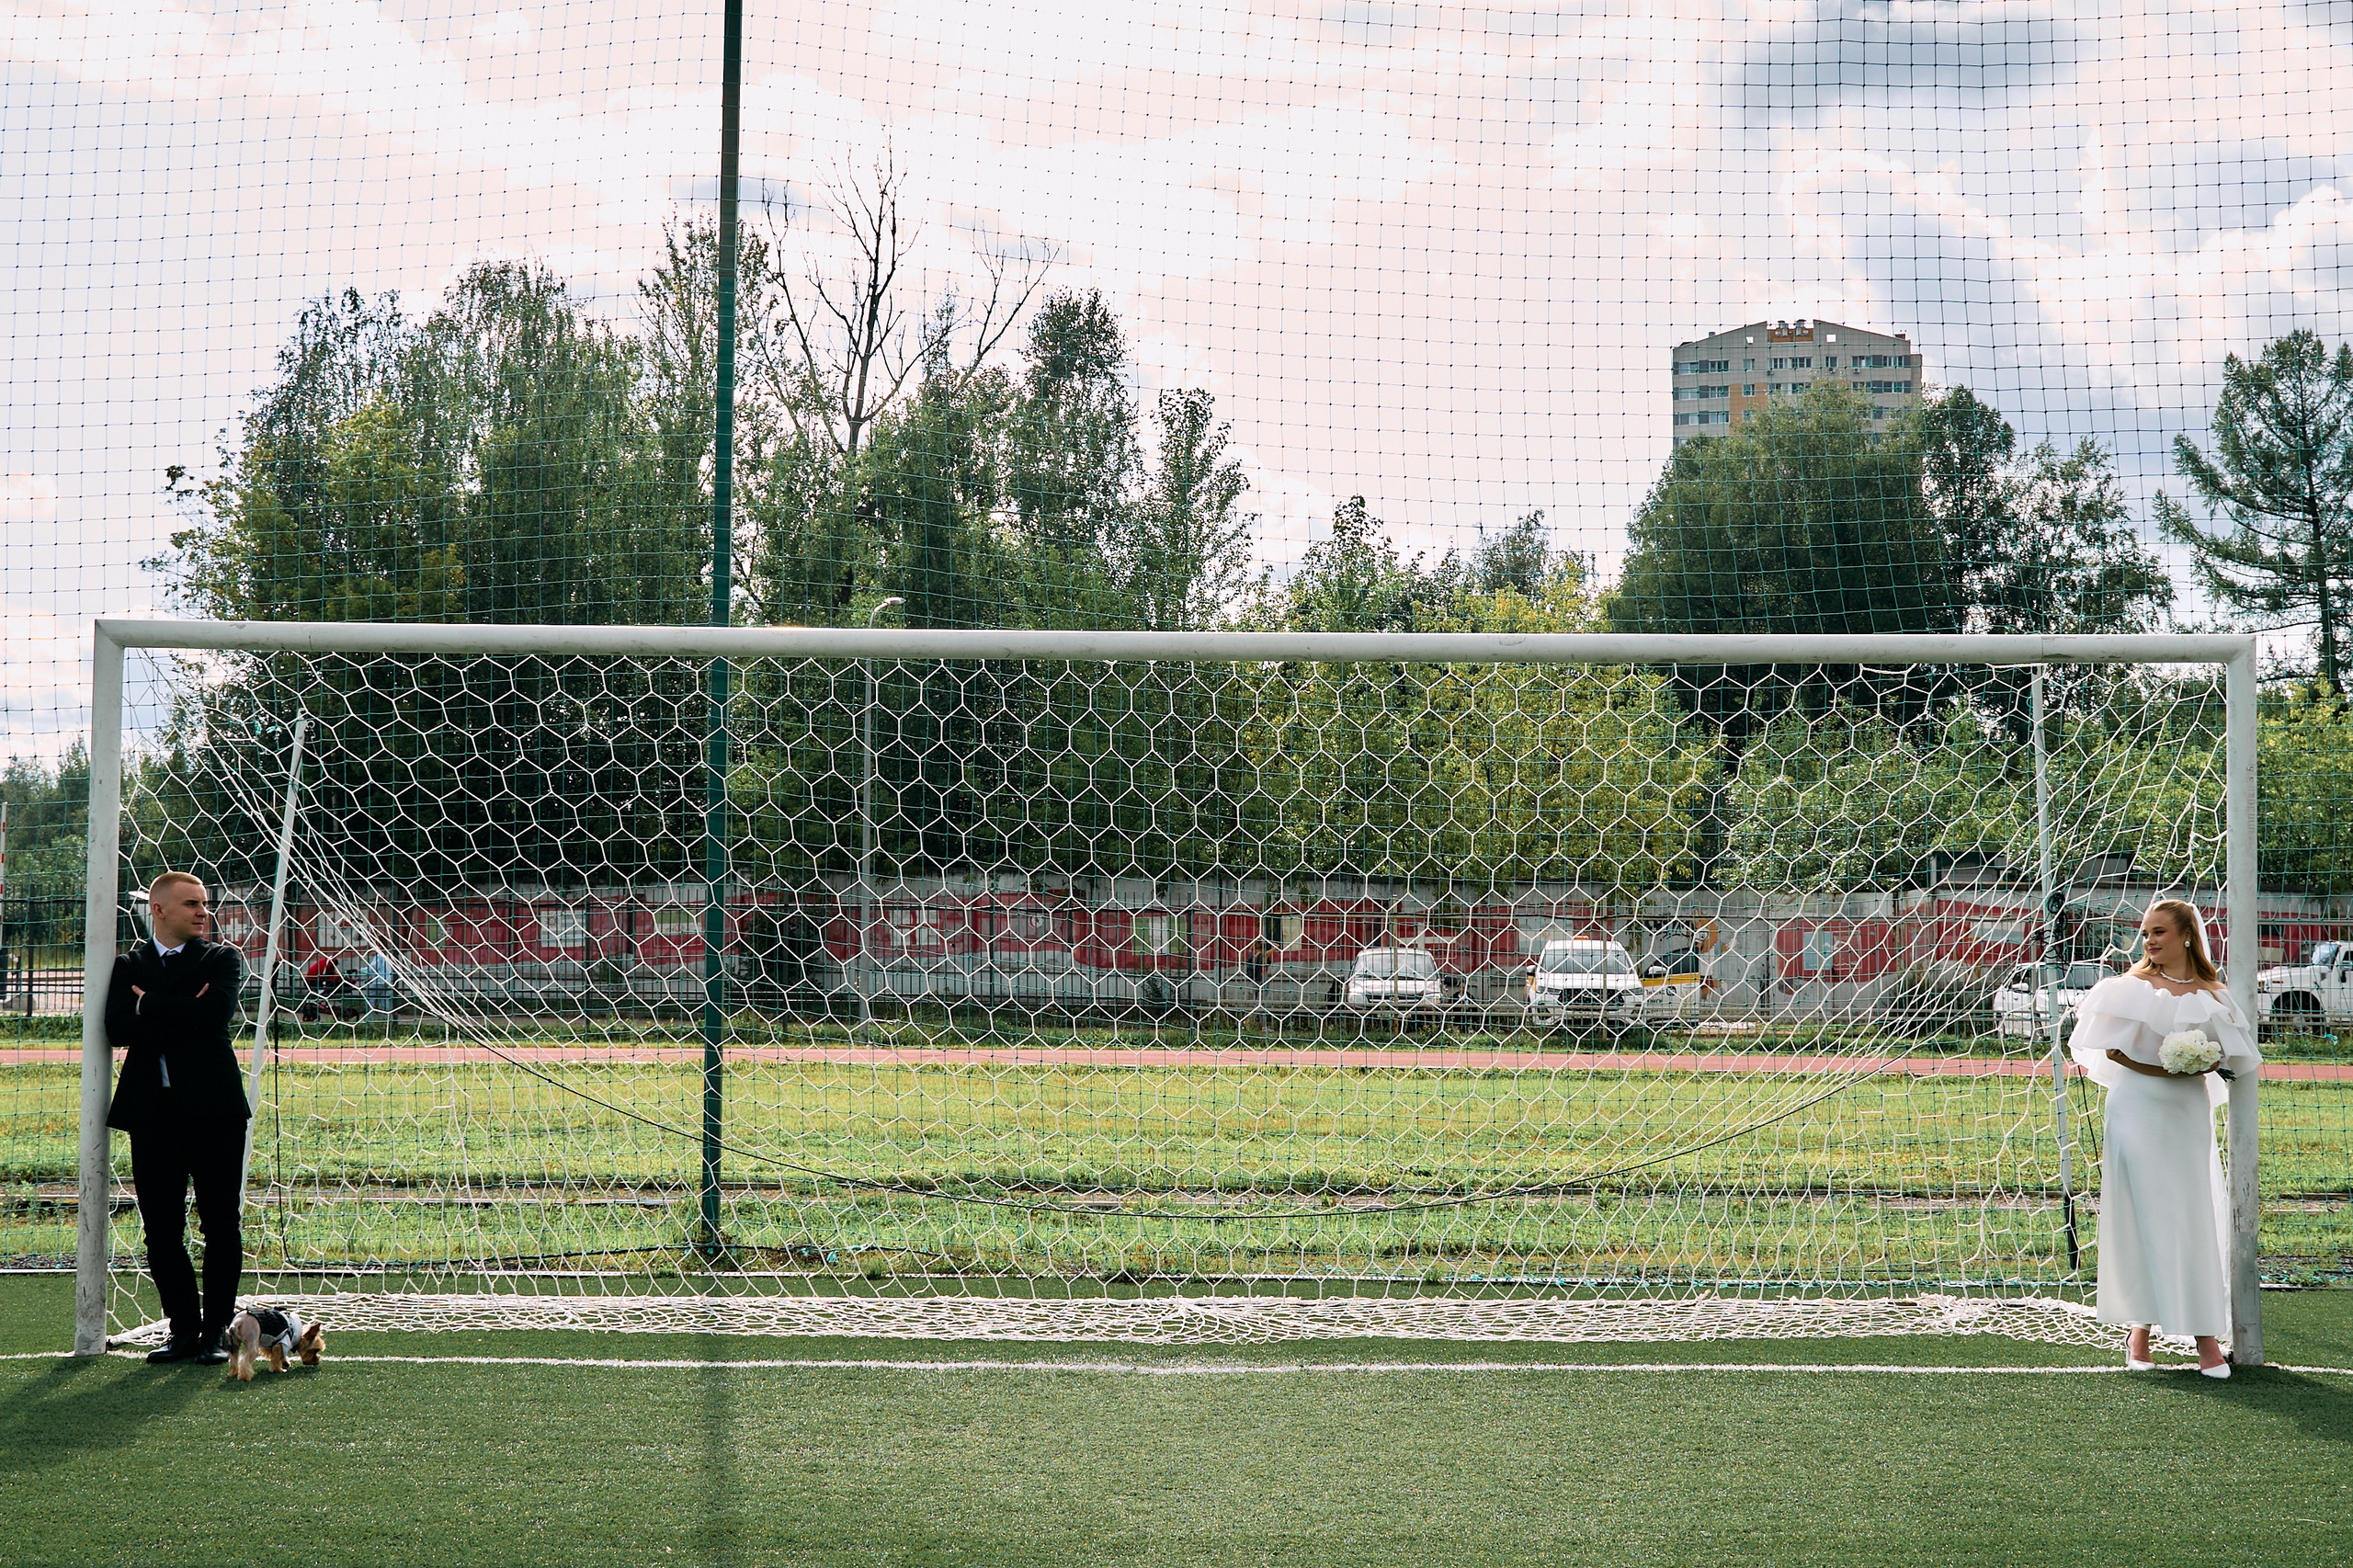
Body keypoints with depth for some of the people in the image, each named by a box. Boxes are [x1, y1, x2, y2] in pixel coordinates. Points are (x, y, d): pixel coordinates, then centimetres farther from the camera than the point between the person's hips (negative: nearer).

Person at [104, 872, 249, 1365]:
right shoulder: (128, 966, 12)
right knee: (161, 1229, 4)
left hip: (213, 1107, -2)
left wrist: (149, 1005, -5)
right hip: (152, 1111, 2)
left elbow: (214, 1013, -13)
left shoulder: (221, 960, 7)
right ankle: (183, 1327, 15)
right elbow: (117, 1029, -4)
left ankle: (216, 1329, 8)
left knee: (220, 1225, 0)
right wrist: (182, 1015, -11)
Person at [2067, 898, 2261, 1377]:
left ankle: (2205, 1330, 4)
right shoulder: (2132, 986, 3)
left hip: (2188, 1110, 2)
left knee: (2194, 1216, 0)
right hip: (2138, 1107, -2)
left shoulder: (2211, 995, 7)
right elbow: (2111, 1050, -2)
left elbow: (2226, 1057, 7)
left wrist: (2196, 1065, -14)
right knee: (2140, 1214, -2)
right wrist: (2157, 1068, -17)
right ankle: (2140, 1327, 5)